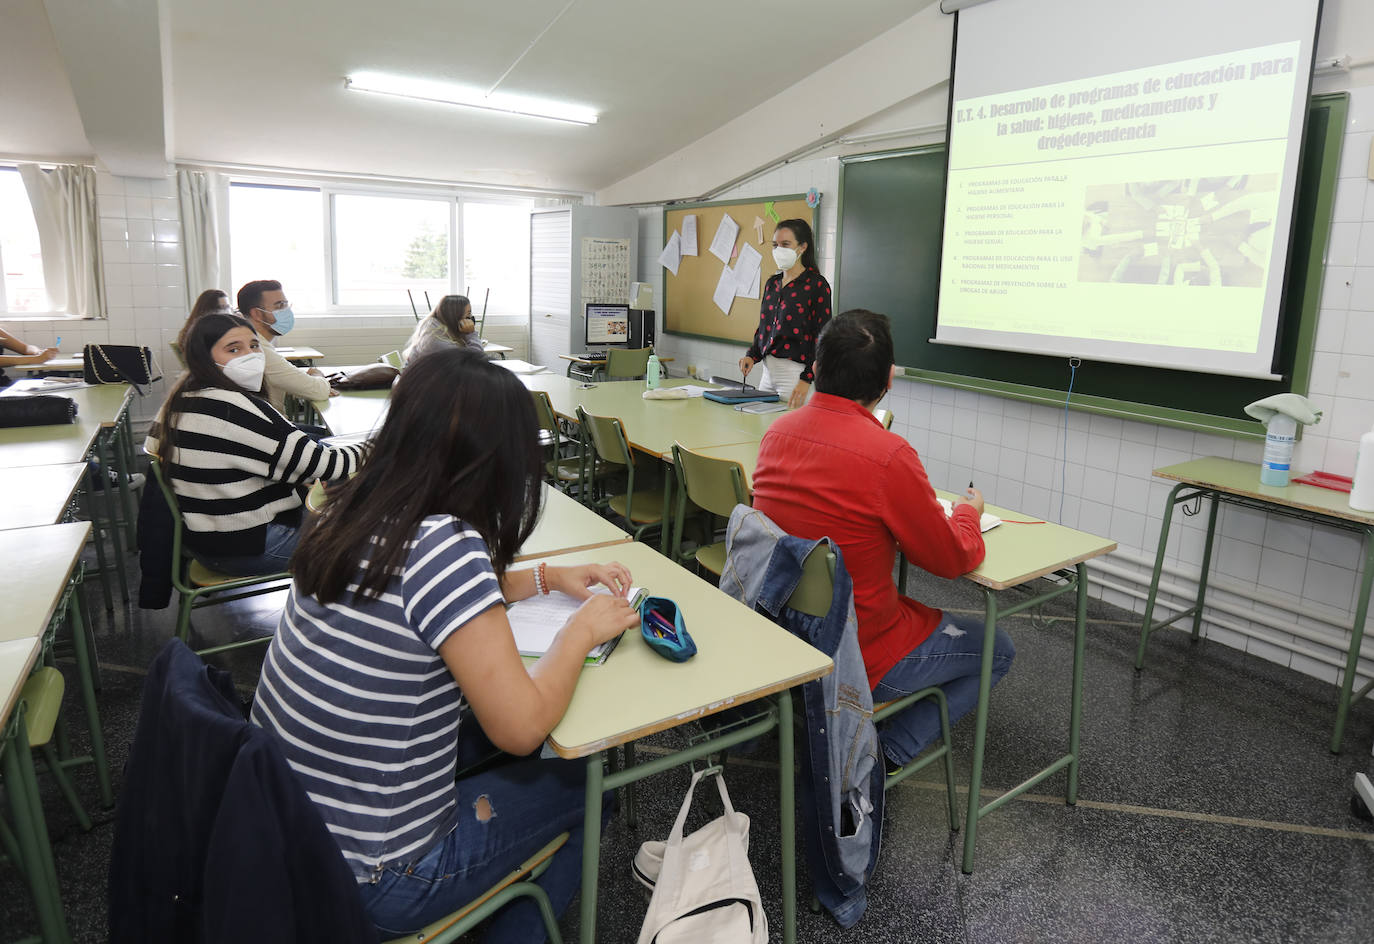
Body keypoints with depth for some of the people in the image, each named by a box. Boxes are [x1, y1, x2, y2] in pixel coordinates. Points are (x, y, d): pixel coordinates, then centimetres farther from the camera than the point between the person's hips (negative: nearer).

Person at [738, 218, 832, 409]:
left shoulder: (816, 284, -8)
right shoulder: (772, 283, 13)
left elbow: (822, 338, -12)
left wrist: (806, 379, -20)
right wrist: (751, 356, 1)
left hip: (797, 372, -7)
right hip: (768, 370, 7)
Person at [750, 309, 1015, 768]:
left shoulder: (777, 432, -4)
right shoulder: (888, 454, -26)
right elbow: (954, 560, -11)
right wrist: (968, 512, 9)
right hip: (856, 656, -7)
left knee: (918, 611, 32)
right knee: (997, 648, 15)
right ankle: (884, 754, 5)